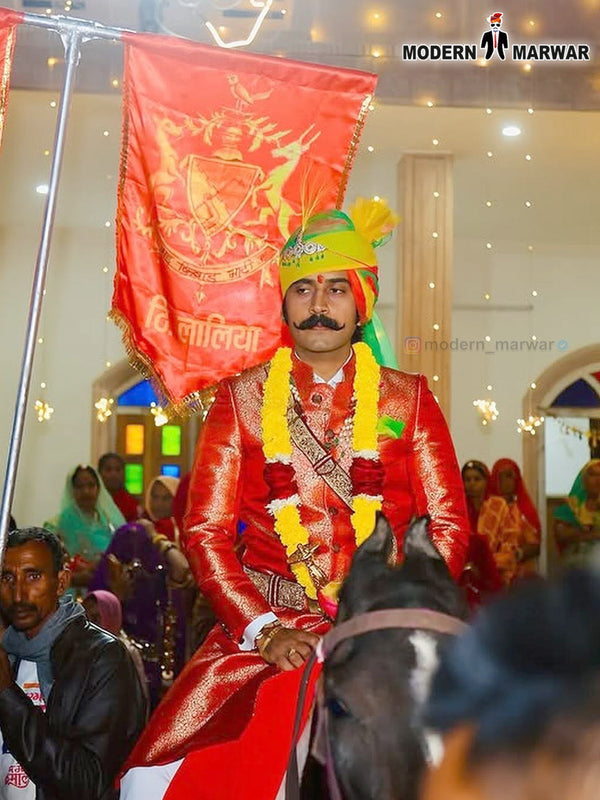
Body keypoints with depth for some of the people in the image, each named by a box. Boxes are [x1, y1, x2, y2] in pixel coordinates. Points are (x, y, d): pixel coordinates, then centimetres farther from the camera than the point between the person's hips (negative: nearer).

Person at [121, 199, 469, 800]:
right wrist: (265, 632, -8)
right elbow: (205, 531, 5)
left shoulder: (408, 399, 11)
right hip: (261, 626, 0)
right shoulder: (241, 398, 10)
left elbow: (450, 529, 6)